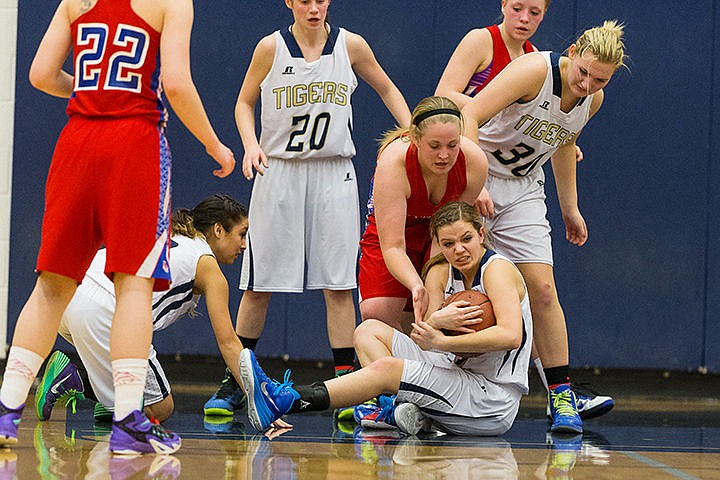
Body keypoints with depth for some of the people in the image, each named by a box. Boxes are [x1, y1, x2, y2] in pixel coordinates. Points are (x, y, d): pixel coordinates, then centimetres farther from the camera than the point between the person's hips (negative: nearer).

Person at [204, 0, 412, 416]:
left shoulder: (350, 46, 1)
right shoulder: (271, 48, -2)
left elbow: (387, 89, 16)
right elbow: (245, 103, 9)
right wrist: (251, 144, -9)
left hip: (334, 175, 0)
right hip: (279, 173, 0)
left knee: (338, 286, -3)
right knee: (258, 285, 2)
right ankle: (234, 382, 15)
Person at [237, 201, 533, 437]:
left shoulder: (497, 268, -10)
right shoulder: (441, 274, 11)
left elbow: (510, 336, -27)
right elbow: (424, 338, -2)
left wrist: (439, 342, -27)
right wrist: (436, 321, -27)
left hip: (493, 404, -8)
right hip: (459, 376, 8)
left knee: (385, 367, -25)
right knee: (369, 330, 4)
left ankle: (284, 401, -26)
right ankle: (397, 410, -18)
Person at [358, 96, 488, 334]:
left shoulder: (475, 161, -28)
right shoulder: (393, 162, -37)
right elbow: (392, 246, -38)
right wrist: (417, 287, -56)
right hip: (391, 231, -2)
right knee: (375, 312, -22)